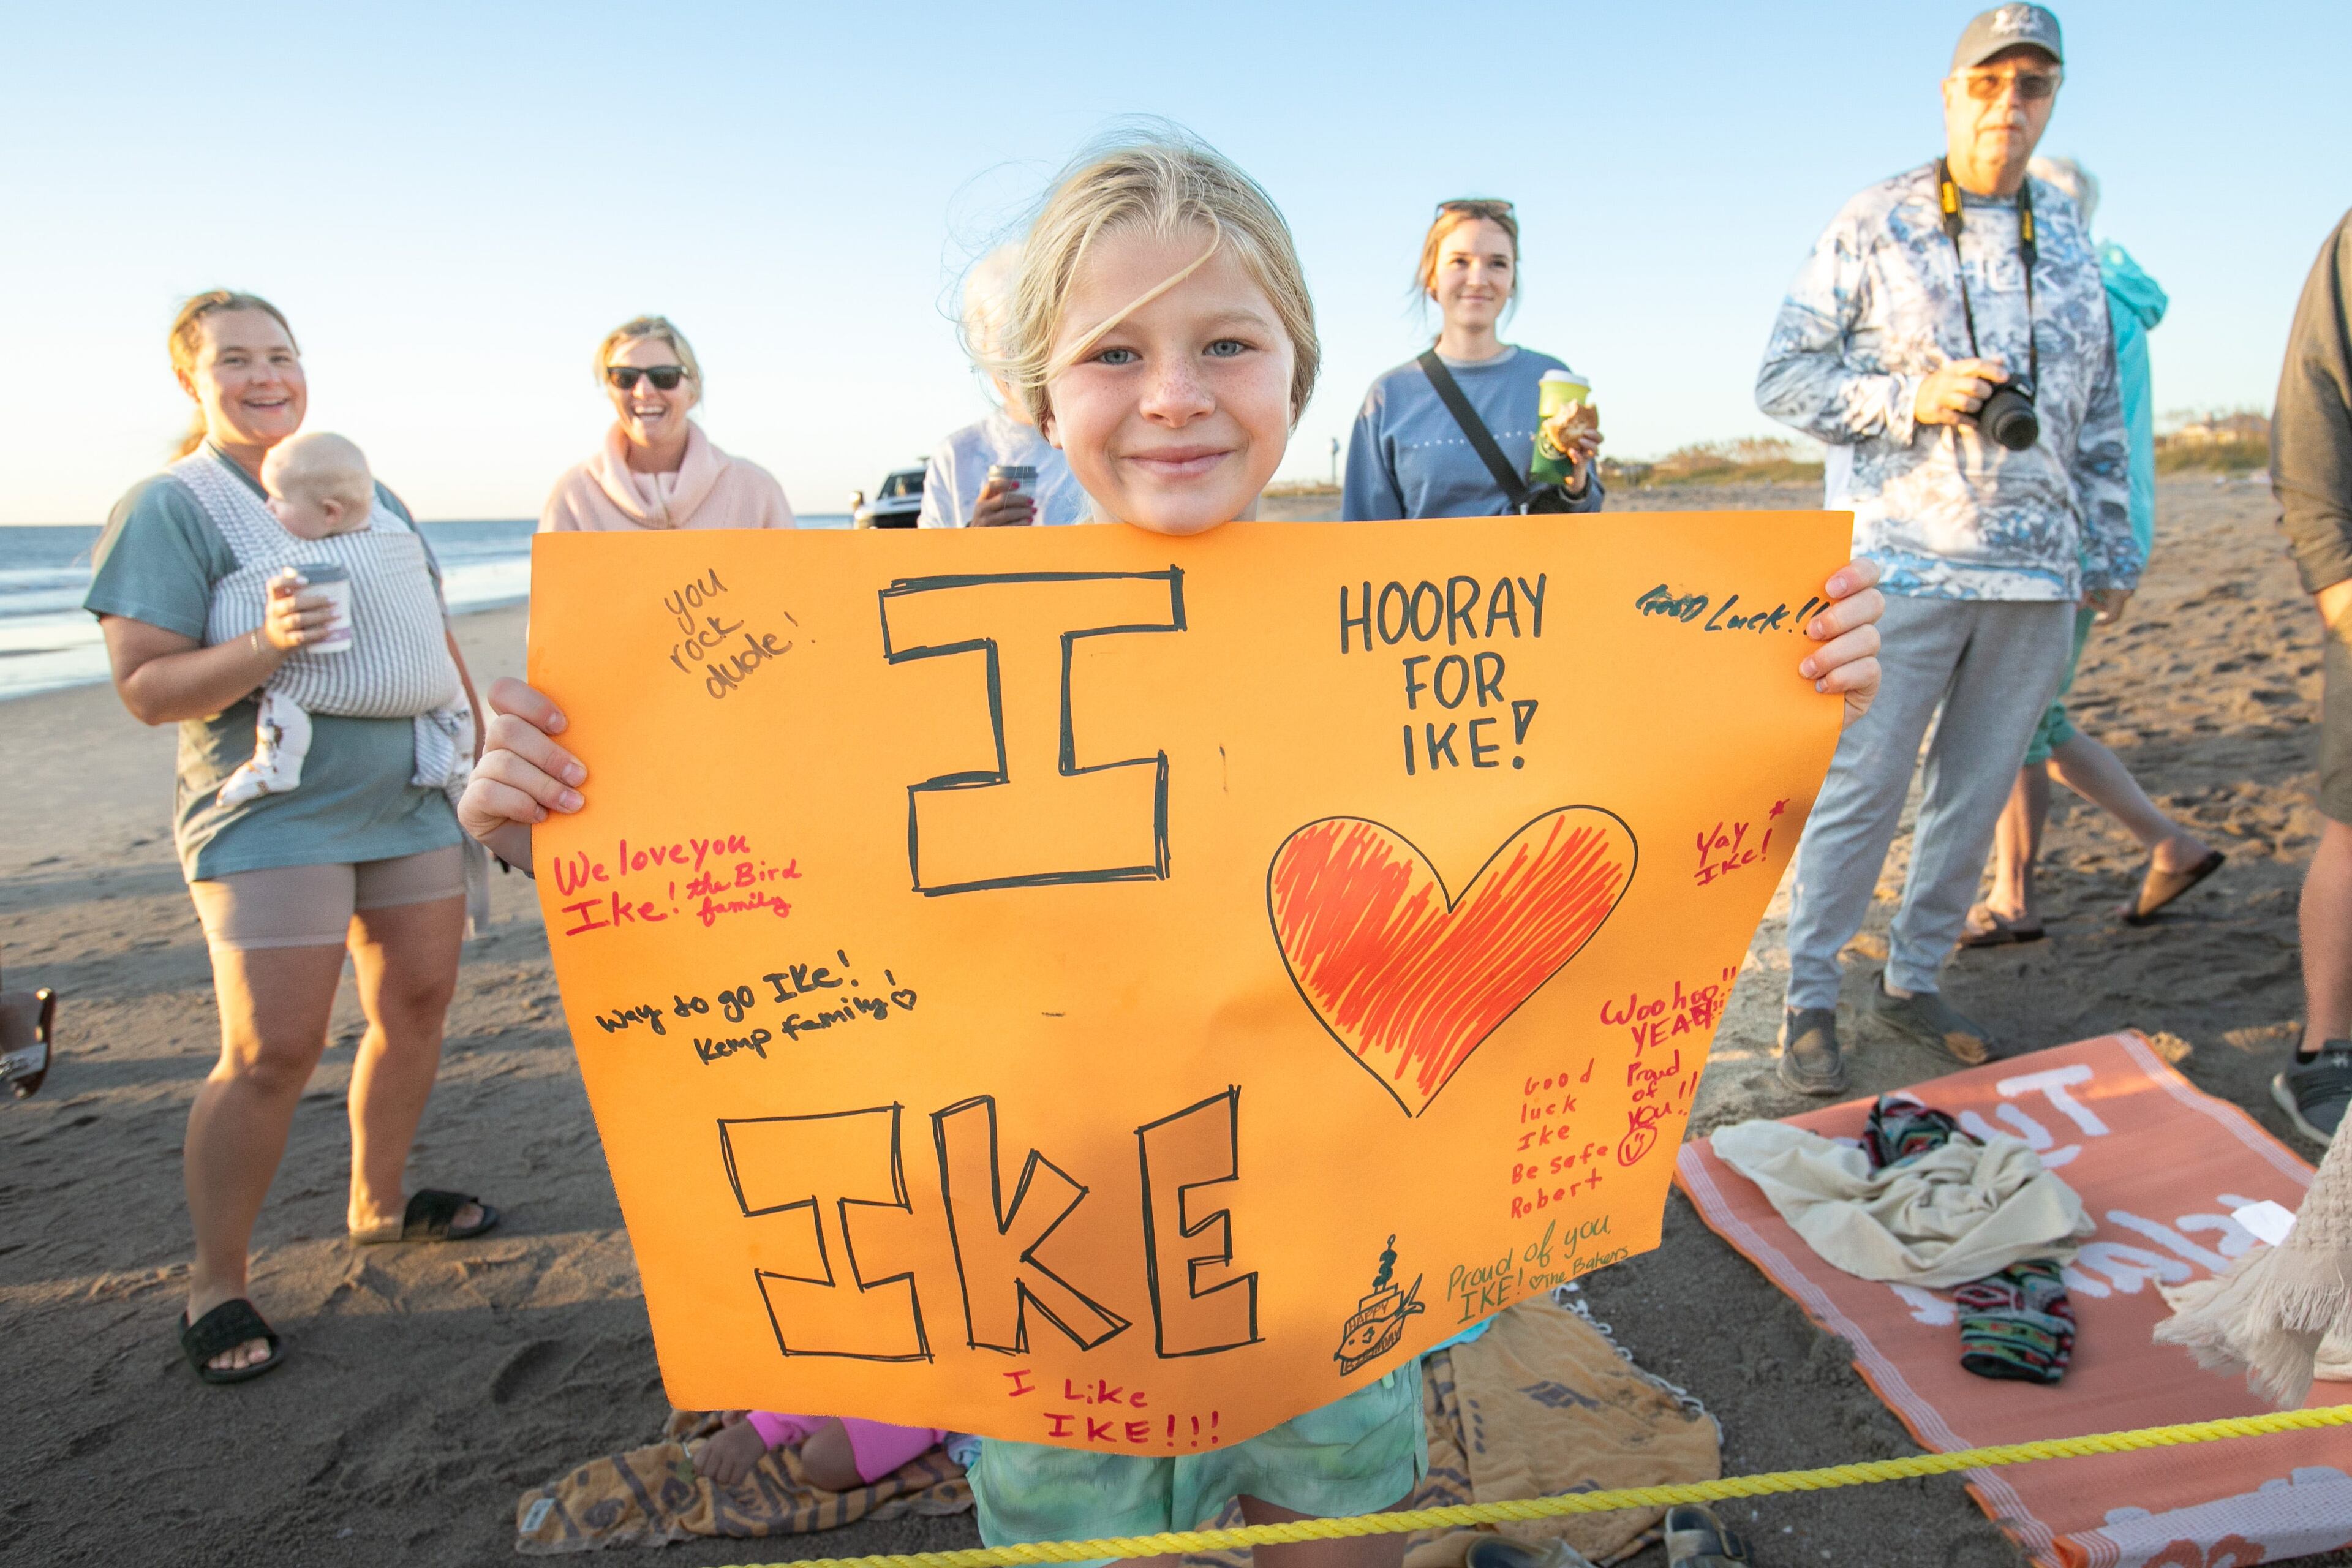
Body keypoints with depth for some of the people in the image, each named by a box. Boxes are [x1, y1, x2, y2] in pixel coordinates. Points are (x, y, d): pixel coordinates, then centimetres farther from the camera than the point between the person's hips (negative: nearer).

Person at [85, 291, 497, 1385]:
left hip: (410, 798, 7)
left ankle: (378, 1201, 33)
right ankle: (215, 1284, 11)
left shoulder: (369, 493, 15)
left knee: (417, 1006, 12)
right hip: (272, 816, -6)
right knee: (273, 1051, -7)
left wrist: (484, 753, 18)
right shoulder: (167, 508, -4)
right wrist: (263, 648, -27)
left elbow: (435, 642, 21)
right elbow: (146, 688, -10)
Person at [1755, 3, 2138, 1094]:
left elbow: (2098, 412, 20)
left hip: (2038, 574, 5)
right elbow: (1783, 375, -2)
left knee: (1977, 792, 9)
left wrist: (2110, 553, 18)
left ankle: (1913, 980, 23)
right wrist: (1911, 399, -16)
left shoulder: (2065, 238, 16)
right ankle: (1809, 1000, 8)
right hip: (1902, 564, -5)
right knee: (1861, 788, -4)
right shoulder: (1875, 224, 1)